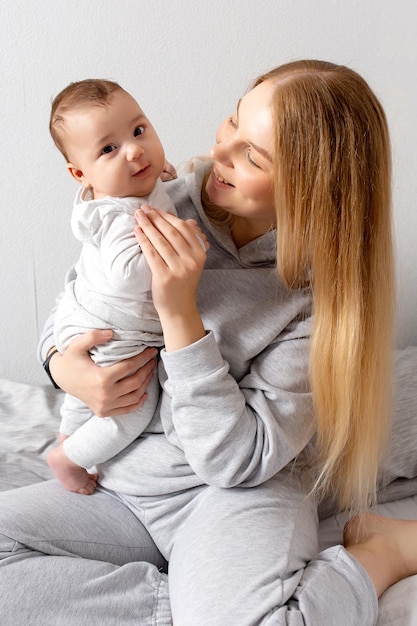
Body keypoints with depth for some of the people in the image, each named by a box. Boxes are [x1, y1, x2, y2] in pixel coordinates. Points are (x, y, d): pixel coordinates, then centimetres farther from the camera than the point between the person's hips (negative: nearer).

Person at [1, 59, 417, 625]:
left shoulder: (323, 292, -16)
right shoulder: (166, 207, -4)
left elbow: (238, 460, -17)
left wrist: (180, 314, -25)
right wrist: (61, 363, -11)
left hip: (239, 495, -4)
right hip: (126, 485, 5)